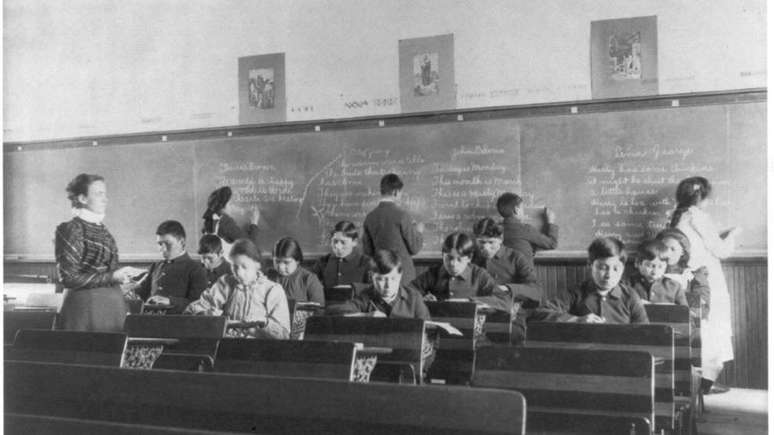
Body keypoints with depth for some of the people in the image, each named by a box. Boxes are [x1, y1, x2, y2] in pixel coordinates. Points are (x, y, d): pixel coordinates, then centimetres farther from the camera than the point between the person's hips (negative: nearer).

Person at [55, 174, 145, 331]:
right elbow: (69, 278, -14)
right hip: (86, 307, -7)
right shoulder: (71, 229, -8)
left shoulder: (101, 229, 14)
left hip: (113, 305, 7)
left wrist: (124, 273, 4)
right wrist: (112, 277, -18)